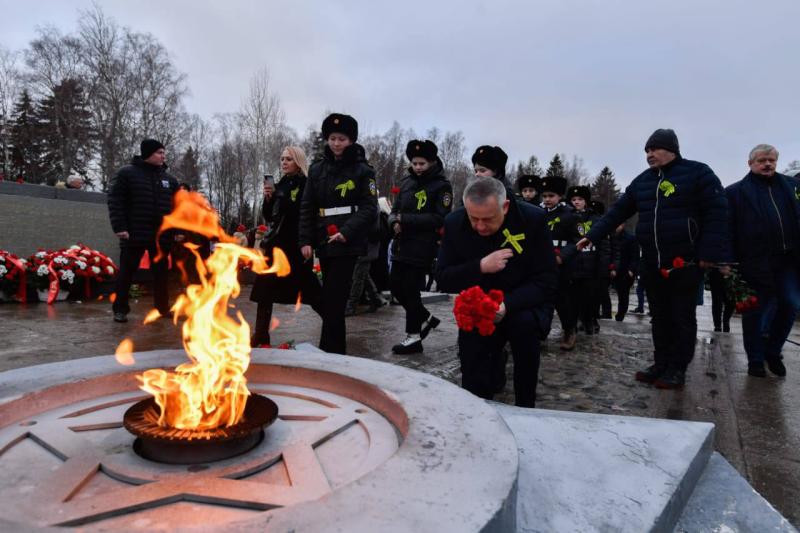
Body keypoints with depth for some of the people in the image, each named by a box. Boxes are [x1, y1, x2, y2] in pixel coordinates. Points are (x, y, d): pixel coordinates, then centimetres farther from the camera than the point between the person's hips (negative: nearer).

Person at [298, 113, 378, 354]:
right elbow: (307, 207, 10)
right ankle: (337, 349, 23)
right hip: (324, 242, 5)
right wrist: (305, 240, 1)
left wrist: (347, 232, -18)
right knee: (331, 299, 11)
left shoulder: (362, 170, 0)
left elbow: (369, 208, -7)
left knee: (333, 299, -10)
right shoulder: (317, 169, 11)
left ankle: (329, 351, -4)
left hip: (347, 244, -5)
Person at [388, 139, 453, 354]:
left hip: (422, 248, -7)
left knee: (410, 290, -3)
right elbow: (395, 210, 15)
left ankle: (413, 336, 13)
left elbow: (438, 218, -15)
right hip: (401, 245, 7)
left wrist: (406, 219, -18)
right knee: (396, 286, 12)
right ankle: (426, 318, 33)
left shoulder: (442, 186, -6)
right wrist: (395, 222, -9)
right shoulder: (406, 182, 12)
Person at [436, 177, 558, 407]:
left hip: (524, 303, -2)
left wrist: (507, 304, -35)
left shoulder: (533, 219, -17)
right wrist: (480, 267, -29)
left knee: (525, 323, -35)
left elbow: (547, 280, -18)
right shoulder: (454, 223, -11)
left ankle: (525, 410, -16)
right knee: (474, 382, -9)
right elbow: (443, 279, -10)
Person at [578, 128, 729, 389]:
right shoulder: (642, 181, 11)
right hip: (652, 264, 6)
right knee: (660, 316, 12)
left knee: (682, 317, 4)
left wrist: (710, 253, -15)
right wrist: (592, 235, 2)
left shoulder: (697, 172, -5)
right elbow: (617, 211, 10)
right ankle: (661, 363, 22)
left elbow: (716, 213, -9)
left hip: (685, 263, -5)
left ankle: (677, 369, 13)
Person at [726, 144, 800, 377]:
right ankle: (756, 360, 16)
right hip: (756, 261, -3)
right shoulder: (736, 191, 3)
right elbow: (727, 228, -4)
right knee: (755, 311, 4)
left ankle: (773, 351, 23)